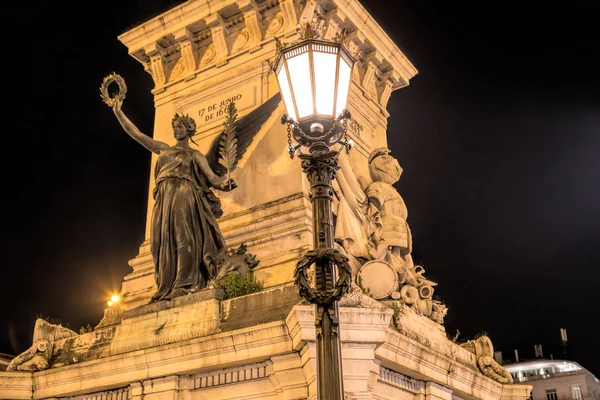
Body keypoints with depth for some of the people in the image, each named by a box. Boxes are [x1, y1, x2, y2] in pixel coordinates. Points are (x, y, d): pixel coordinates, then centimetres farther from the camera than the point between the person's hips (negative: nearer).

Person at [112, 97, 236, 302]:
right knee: (164, 242, -3)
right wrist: (118, 112, 21)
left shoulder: (195, 155, 13)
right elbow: (135, 133, 24)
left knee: (183, 237, -17)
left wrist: (223, 184, -21)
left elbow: (211, 176, 1)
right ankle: (165, 289, -6)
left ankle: (184, 285, -24)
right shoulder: (163, 149, 25)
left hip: (184, 198, -4)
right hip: (164, 199, 4)